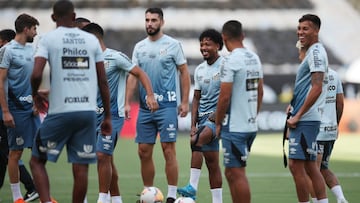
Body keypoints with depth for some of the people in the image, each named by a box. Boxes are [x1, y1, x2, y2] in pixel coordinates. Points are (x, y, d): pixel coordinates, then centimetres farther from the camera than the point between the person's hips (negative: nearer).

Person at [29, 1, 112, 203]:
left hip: (60, 112, -3)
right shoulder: (92, 40, 10)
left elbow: (36, 75, -12)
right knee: (81, 168, 6)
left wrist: (36, 94, 9)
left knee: (37, 161, 10)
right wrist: (108, 116, 15)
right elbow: (103, 81, 9)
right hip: (88, 111, 3)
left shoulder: (48, 39, 0)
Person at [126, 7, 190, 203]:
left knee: (168, 149, -8)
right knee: (144, 151, 5)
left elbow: (184, 73, 0)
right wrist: (127, 103, 0)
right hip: (145, 106, 5)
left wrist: (185, 102, -6)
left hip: (167, 106, -5)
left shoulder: (172, 44, -1)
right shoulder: (139, 47, 10)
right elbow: (133, 75, 9)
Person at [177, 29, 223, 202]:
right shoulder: (199, 70, 14)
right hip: (203, 117, 7)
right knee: (211, 162, 7)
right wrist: (193, 124, 8)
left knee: (196, 142, -30)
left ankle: (192, 187, -34)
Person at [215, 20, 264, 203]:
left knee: (237, 174, -4)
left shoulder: (231, 60, -15)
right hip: (251, 125, 8)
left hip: (234, 127, -8)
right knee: (231, 172, 17)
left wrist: (218, 123, -6)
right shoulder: (254, 58, 10)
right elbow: (260, 92, 16)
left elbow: (225, 96, -17)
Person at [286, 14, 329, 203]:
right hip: (306, 120, 10)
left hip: (305, 120, -10)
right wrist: (294, 106, 17)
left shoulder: (316, 52, -12)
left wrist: (298, 116, -18)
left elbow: (317, 89, -20)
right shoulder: (312, 52, 19)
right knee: (310, 166, 11)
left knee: (295, 165, -9)